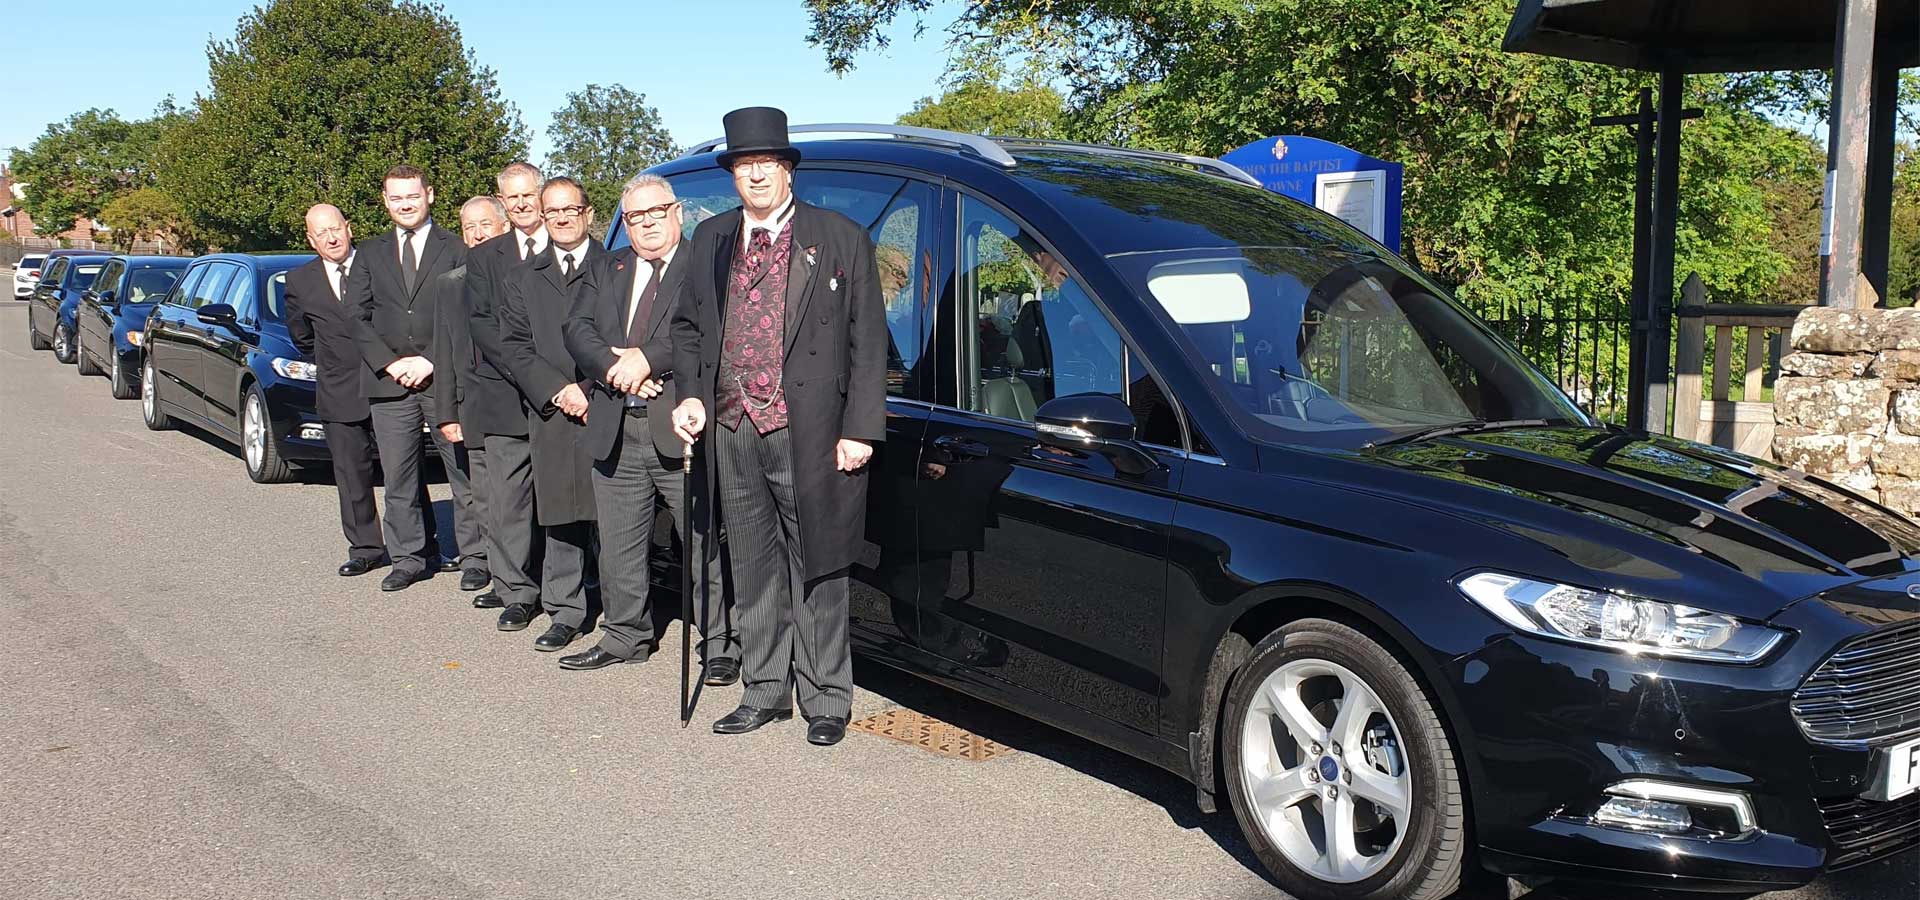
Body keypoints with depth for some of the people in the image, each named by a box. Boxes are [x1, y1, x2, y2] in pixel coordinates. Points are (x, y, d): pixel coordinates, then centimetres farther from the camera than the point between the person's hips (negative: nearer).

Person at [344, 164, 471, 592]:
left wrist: (431, 361, -11)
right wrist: (390, 363, -5)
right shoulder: (370, 253, 15)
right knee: (398, 477, 6)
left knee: (465, 472, 0)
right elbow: (355, 318, 9)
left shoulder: (456, 249, 3)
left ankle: (474, 556, 8)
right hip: (390, 381, 3)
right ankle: (409, 558, 16)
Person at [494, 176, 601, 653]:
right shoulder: (524, 280, 17)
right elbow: (514, 345, 8)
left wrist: (596, 392, -9)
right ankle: (565, 612, 12)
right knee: (560, 519, 4)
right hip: (552, 416, 3)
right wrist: (558, 390, -7)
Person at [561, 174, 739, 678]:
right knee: (618, 545, 14)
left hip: (681, 432, -5)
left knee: (704, 544, -1)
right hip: (616, 433, 6)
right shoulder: (609, 268, 18)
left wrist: (646, 359, -16)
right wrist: (615, 368, -10)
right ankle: (625, 637, 28)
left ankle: (719, 645, 8)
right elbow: (578, 329, 7)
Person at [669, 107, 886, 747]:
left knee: (815, 572, 2)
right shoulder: (711, 240, 13)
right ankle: (765, 692, 26)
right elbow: (686, 326, 20)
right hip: (733, 434, 5)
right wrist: (690, 395, 4)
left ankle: (825, 700, 15)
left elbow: (868, 340, -3)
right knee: (753, 572, 13)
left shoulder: (840, 239, -1)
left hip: (811, 436, -4)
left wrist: (859, 429, -10)